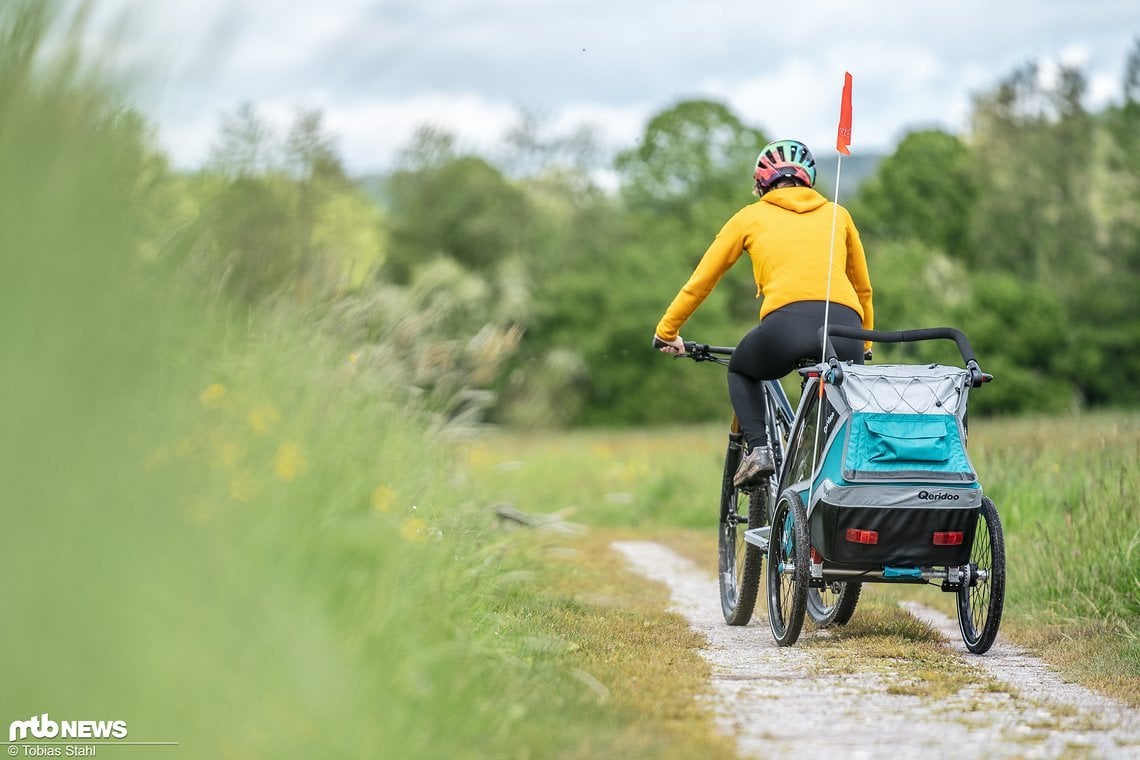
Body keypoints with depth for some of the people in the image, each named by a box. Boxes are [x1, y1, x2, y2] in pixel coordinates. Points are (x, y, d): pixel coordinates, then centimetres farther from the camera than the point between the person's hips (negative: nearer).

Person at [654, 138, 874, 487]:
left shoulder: (750, 216, 22)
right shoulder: (836, 214, 27)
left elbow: (700, 281, 26)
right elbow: (863, 288, 36)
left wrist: (667, 331, 38)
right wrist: (864, 344, 49)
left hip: (788, 322, -2)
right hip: (846, 328, 2)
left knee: (741, 371, 28)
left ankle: (758, 450, 7)